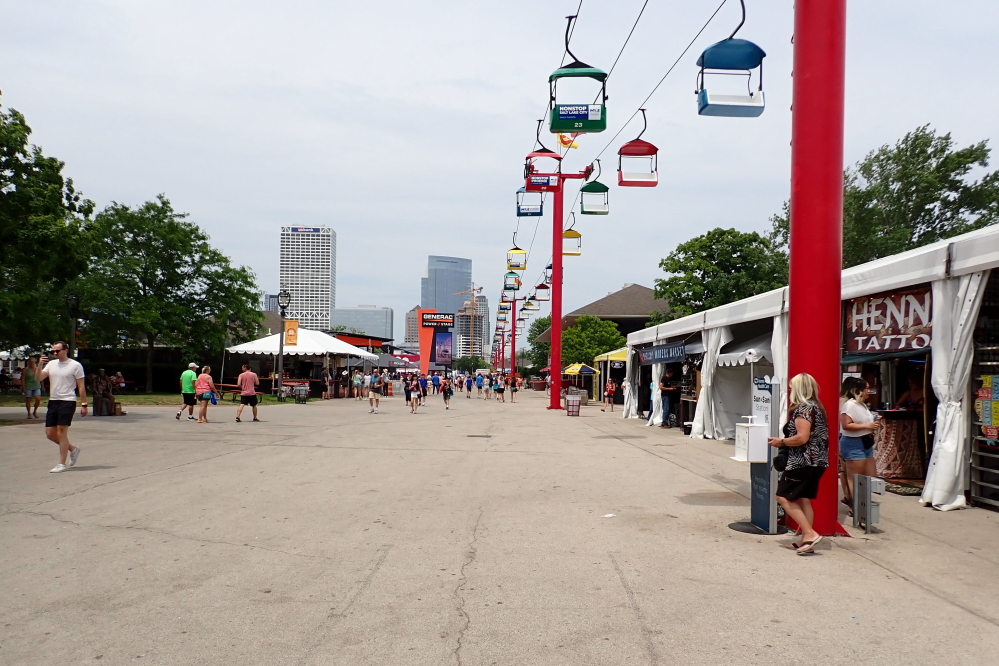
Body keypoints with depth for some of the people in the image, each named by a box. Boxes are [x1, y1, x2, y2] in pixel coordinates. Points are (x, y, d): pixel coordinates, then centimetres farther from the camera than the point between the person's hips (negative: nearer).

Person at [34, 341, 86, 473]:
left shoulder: (75, 365, -4)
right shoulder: (51, 364, 12)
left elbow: (81, 386, -4)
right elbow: (38, 378, 4)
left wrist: (84, 405, -8)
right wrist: (40, 365, -12)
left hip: (67, 402, -6)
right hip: (53, 401, 7)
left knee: (61, 432, -8)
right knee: (50, 433, 6)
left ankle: (62, 463, 0)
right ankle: (72, 449, 27)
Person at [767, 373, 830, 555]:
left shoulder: (803, 408, -16)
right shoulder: (816, 407, 15)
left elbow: (802, 438, -24)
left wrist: (781, 441, -10)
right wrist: (785, 441, 17)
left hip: (803, 461, -10)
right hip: (816, 461, 10)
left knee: (783, 497, -5)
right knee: (803, 499, 12)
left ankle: (810, 534, -10)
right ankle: (806, 540, 13)